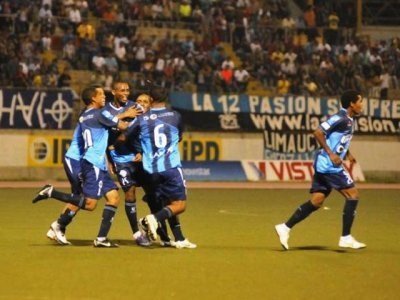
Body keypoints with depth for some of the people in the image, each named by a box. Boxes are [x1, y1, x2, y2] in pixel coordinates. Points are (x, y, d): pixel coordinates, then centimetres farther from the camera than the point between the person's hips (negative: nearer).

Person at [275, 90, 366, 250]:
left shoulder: (349, 121, 15)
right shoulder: (341, 119, -15)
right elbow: (318, 133, -21)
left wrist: (347, 154, 17)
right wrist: (330, 154, -22)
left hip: (323, 165, 10)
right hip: (330, 166, -10)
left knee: (317, 201, 8)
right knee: (352, 194, -6)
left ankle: (285, 227, 7)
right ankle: (345, 238, -3)